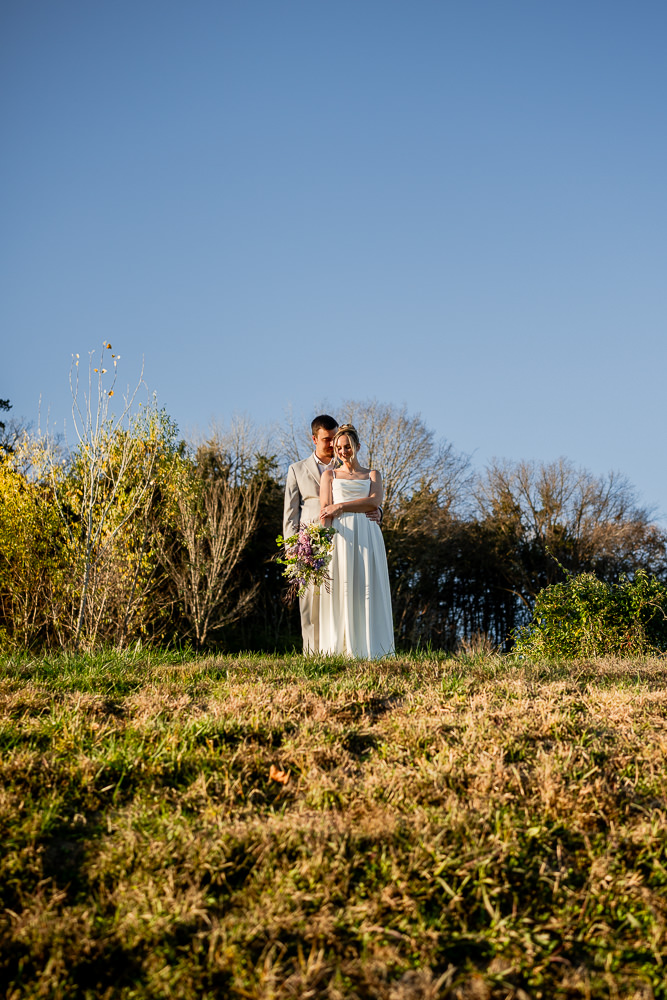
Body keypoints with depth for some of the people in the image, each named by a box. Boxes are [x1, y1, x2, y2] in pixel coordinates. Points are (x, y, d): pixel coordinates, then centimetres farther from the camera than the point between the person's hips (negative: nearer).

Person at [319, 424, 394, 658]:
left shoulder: (372, 474, 19)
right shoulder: (329, 475, 19)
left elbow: (375, 501, 0)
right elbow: (325, 508, 5)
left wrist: (341, 506, -7)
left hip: (366, 535, 1)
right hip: (339, 535, 0)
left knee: (367, 590, -7)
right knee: (339, 590, -9)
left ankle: (368, 651, -8)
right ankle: (340, 650, -11)